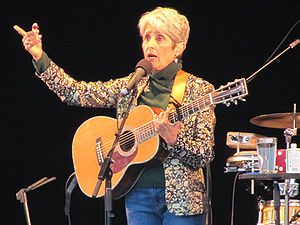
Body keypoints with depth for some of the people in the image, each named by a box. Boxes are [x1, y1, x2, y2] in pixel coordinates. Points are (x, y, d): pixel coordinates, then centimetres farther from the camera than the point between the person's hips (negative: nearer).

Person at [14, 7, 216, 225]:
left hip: (180, 198, -3)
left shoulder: (199, 90, -1)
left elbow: (205, 156, -6)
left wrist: (173, 140, -24)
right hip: (138, 196, 3)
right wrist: (40, 57, -7)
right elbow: (76, 93, 2)